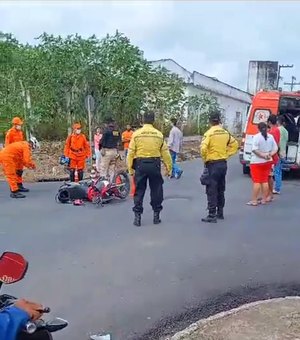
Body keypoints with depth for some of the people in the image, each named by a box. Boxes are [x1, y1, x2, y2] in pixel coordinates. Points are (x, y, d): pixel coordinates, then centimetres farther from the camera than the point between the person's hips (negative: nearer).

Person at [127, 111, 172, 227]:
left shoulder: (136, 134, -2)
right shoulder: (159, 134, 1)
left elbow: (131, 152, -4)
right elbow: (165, 153, 3)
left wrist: (130, 168, 3)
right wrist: (169, 168, 10)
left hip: (140, 164, 0)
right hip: (154, 164, 1)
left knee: (139, 191, 8)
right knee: (156, 190, 13)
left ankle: (137, 217, 9)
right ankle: (156, 215, 19)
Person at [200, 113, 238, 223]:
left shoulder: (209, 133, -13)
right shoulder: (225, 133, 5)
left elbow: (203, 149, -23)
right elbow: (235, 145, 12)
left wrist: (205, 160, -7)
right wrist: (226, 155, 14)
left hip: (212, 164, -6)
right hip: (223, 163, 6)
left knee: (212, 191, -2)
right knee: (221, 190, 17)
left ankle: (212, 216, -3)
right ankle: (220, 212, 25)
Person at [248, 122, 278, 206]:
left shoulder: (257, 137, -13)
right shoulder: (271, 136, 4)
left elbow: (254, 150, -22)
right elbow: (275, 149, 3)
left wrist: (263, 155, -15)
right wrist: (270, 154, -10)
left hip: (257, 162, -5)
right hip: (267, 162, 5)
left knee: (256, 181, -3)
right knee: (265, 181, 13)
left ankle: (254, 201, 0)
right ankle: (264, 199, 18)